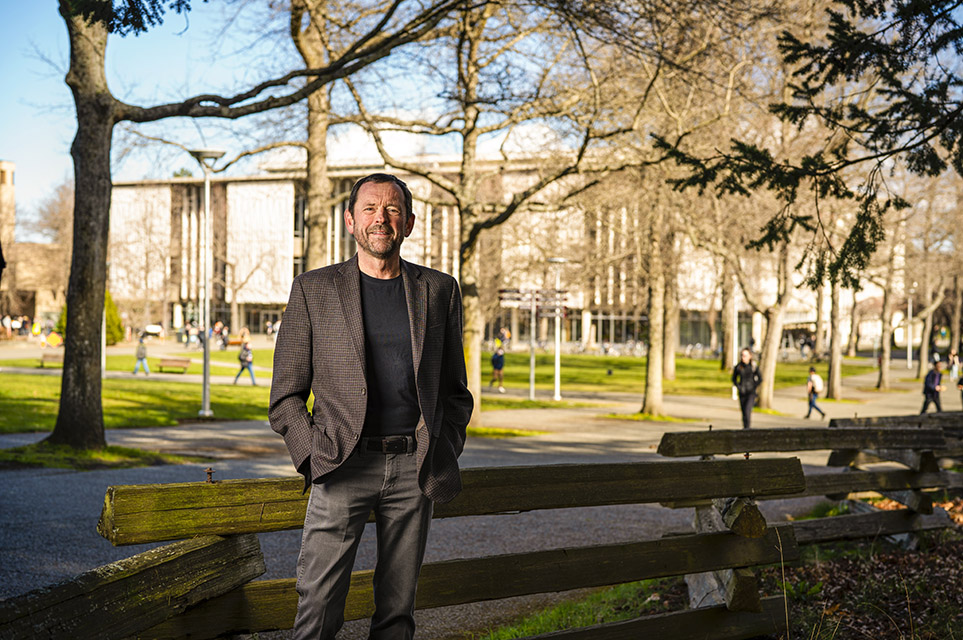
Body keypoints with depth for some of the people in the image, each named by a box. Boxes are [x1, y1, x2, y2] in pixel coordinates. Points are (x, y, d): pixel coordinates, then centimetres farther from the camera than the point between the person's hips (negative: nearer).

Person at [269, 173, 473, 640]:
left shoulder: (439, 290, 10)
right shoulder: (313, 290, 4)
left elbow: (455, 391, 16)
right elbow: (285, 398, 5)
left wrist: (444, 456, 3)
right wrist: (315, 457, -7)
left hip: (413, 470, 2)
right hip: (343, 467, -2)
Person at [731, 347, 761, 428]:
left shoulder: (753, 366, -7)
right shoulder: (738, 367, -1)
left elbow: (760, 379, 3)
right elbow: (734, 379, 13)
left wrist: (754, 387, -4)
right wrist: (738, 387, 0)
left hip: (751, 392, -3)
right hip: (742, 393, 3)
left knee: (747, 410, -18)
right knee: (744, 412, 8)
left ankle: (747, 428, -14)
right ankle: (745, 427, 20)